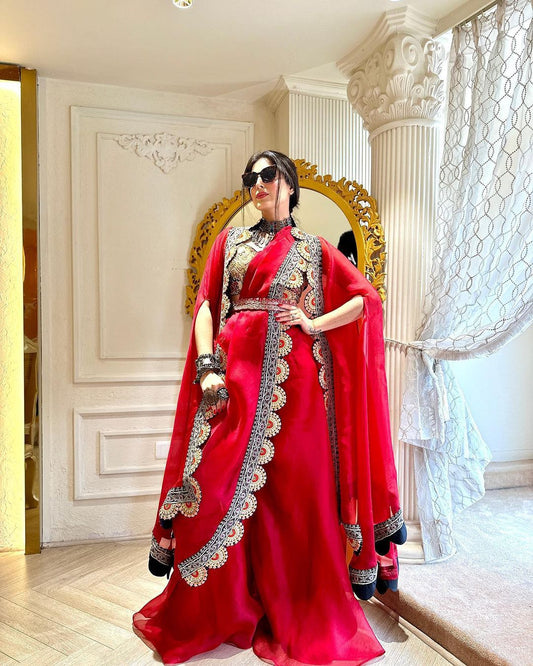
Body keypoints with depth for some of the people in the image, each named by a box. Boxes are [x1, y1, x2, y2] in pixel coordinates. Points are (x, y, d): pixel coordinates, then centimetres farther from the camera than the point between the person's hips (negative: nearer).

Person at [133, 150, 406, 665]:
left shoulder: (313, 249, 13)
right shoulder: (230, 240, 16)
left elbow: (366, 299, 9)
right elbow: (206, 306, 7)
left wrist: (314, 323, -4)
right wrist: (208, 367, -7)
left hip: (292, 377, -1)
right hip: (235, 372, 1)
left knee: (293, 489, 2)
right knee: (219, 485, -2)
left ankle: (298, 613, 21)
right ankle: (218, 610, 18)